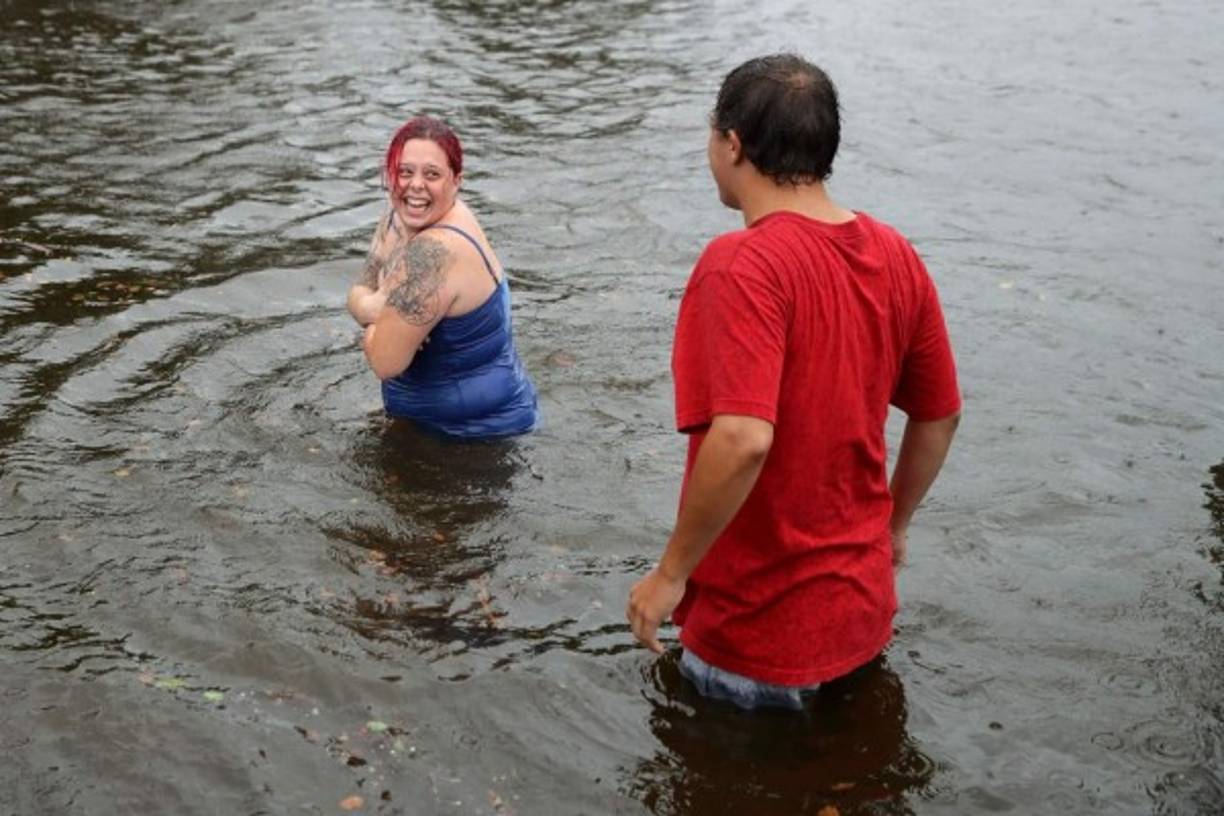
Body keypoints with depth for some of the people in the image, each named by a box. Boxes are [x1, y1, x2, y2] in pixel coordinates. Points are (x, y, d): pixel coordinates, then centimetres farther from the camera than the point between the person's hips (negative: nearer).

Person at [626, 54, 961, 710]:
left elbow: (742, 441, -34)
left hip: (758, 634, -7)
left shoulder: (743, 265, -24)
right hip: (864, 613, 7)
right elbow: (940, 415, 7)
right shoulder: (895, 255, -1)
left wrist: (671, 572, -20)